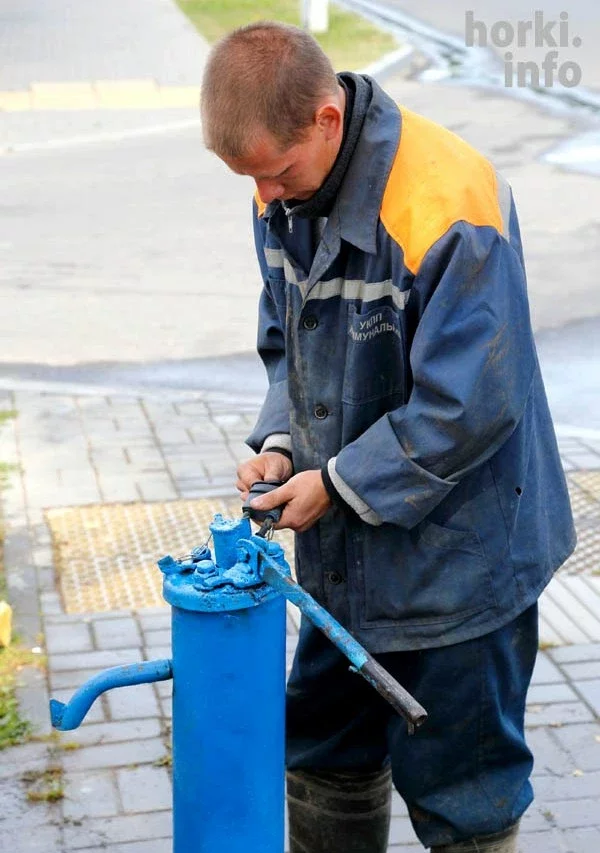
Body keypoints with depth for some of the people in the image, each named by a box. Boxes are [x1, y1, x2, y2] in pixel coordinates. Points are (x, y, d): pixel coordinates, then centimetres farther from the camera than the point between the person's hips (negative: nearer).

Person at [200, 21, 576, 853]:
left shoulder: (446, 206, -28)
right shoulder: (284, 194, -2)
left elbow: (468, 405, -25)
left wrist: (339, 483, -18)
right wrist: (279, 442, -5)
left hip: (457, 552, -7)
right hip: (345, 549, 8)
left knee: (458, 784, 8)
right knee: (324, 751, 21)